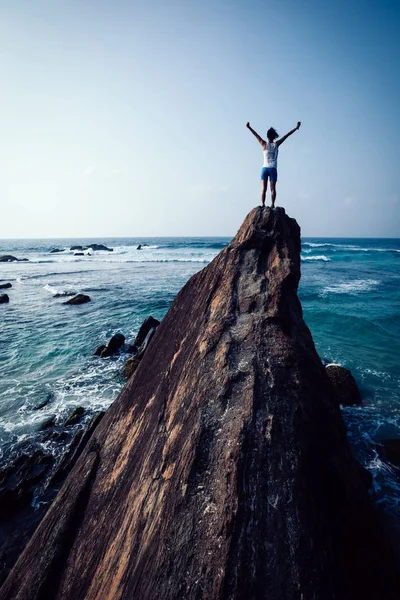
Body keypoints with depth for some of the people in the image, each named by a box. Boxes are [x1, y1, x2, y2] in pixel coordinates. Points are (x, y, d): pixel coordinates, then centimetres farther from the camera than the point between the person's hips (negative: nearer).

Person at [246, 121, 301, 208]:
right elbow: (286, 135, 10)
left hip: (265, 168, 0)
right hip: (273, 169, 0)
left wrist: (249, 127, 10)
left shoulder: (264, 144, 2)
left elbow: (256, 135, 6)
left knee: (263, 188, -5)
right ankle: (272, 204, -16)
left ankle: (263, 204, -16)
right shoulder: (276, 144, 4)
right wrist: (296, 128, 17)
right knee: (273, 188, -4)